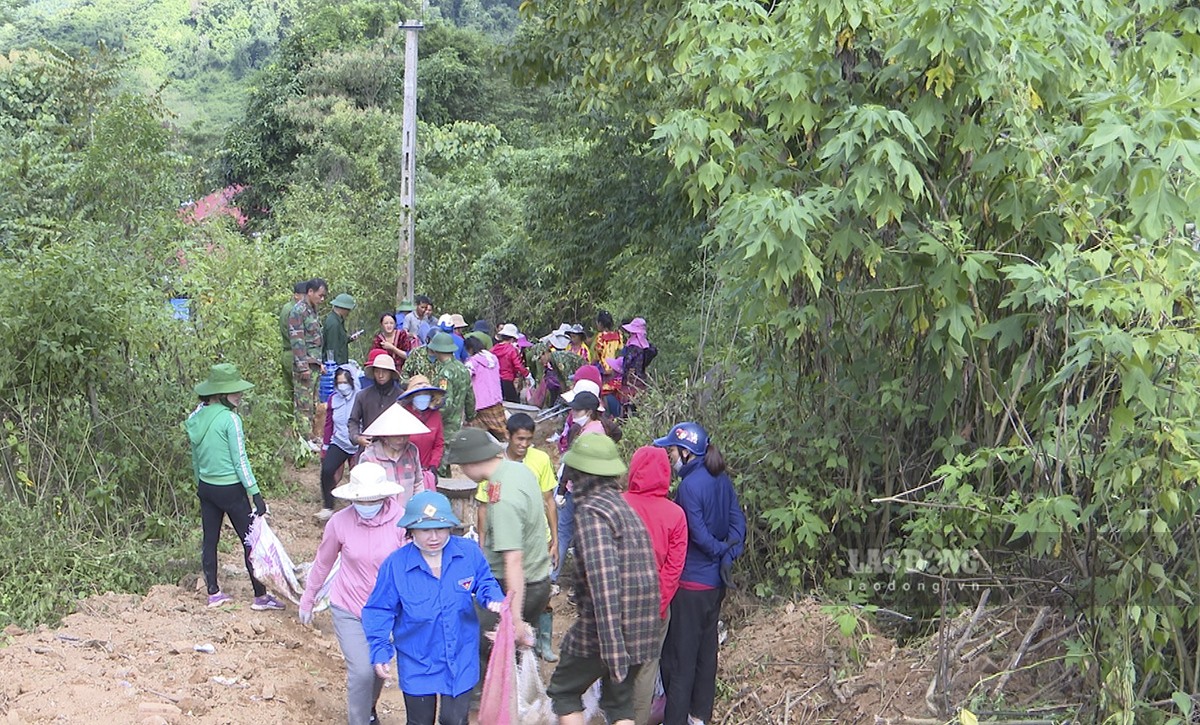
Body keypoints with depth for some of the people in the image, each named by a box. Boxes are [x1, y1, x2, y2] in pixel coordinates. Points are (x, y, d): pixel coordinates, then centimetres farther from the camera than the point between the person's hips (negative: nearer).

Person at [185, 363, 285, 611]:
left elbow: (195, 456, 12)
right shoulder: (230, 419, -18)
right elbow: (240, 460, -17)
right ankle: (260, 596, 9)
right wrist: (256, 494, -13)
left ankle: (213, 593, 21)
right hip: (230, 489, -7)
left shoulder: (196, 417, 2)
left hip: (206, 487, 7)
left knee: (209, 541, 13)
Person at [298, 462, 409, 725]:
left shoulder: (401, 520, -19)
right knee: (361, 671, -14)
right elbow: (322, 563, 1)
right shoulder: (340, 522, -15)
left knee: (379, 667, 19)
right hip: (348, 609, -1)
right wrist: (307, 601, 11)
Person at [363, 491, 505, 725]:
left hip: (460, 659, 0)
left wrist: (494, 599, -17)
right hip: (417, 662, 0)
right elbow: (380, 611, -6)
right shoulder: (395, 564, -15)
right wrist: (379, 651, -14)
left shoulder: (469, 552, -13)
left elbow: (484, 583, 5)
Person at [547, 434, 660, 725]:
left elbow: (603, 579, -25)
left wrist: (612, 647, -27)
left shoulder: (591, 510, -15)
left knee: (563, 692, 11)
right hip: (642, 631, 8)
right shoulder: (623, 505, 12)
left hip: (607, 628, -8)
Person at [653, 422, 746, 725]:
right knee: (706, 648, 17)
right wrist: (729, 555, -8)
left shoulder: (689, 485, -21)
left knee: (680, 654, 0)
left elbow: (699, 534, -21)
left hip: (691, 582, -8)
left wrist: (720, 551, -4)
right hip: (716, 581, 8)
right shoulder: (722, 479, 4)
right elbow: (738, 521, 1)